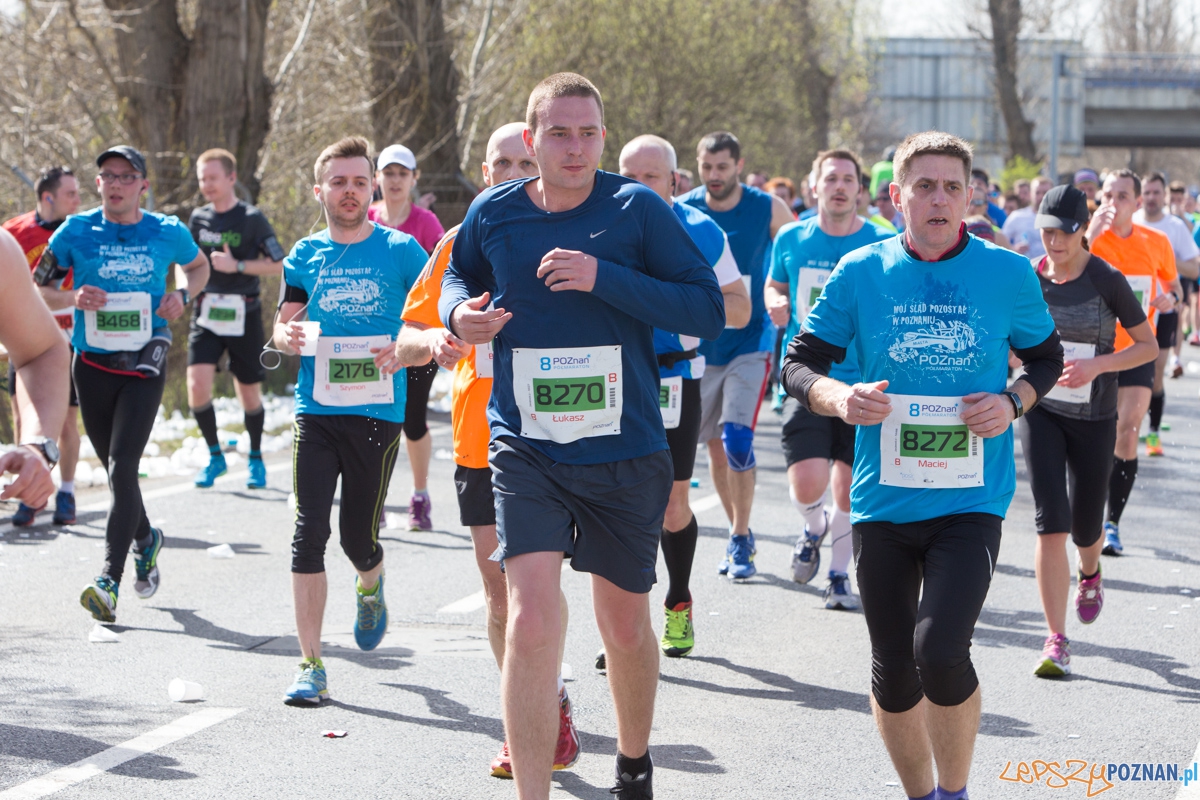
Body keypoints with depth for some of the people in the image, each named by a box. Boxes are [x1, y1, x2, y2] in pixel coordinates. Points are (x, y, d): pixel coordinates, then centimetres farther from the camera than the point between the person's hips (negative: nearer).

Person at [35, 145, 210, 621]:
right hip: (93, 366, 2)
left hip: (144, 365, -2)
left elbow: (199, 265, 21)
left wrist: (182, 296, 0)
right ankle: (145, 539, 42)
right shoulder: (76, 232, 0)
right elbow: (35, 290, 5)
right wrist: (73, 299, -15)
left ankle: (110, 581, -18)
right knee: (116, 472, 14)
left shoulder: (168, 233, 0)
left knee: (122, 469, -15)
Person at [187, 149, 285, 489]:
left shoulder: (252, 219, -7)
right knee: (197, 384, -13)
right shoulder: (198, 218, 7)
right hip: (206, 314, 3)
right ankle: (215, 456, 5)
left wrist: (237, 266, -17)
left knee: (249, 393, 5)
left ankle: (256, 459, 27)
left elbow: (280, 265, -8)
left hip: (243, 316, -3)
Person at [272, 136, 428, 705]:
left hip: (377, 412, -1)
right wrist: (288, 336, -12)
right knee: (309, 533, -9)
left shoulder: (401, 251, -1)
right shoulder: (305, 255, 7)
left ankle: (370, 588, 45)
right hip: (316, 410, 2)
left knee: (359, 539, 6)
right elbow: (284, 325, 13)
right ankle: (311, 666, -5)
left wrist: (406, 353, -18)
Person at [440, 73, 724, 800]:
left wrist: (606, 278, -22)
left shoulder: (638, 209, -8)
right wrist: (460, 312, -4)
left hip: (627, 452, 0)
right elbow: (459, 276, 21)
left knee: (625, 626, 15)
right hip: (527, 451, 0)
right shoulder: (492, 215, -1)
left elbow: (709, 310, -12)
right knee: (531, 622, -16)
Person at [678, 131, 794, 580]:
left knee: (737, 440, -15)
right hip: (700, 343, 3)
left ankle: (741, 541, -4)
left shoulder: (768, 209, -6)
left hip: (750, 341, -3)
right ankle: (739, 532, 25)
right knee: (714, 445, 8)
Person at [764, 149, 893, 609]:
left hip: (862, 382, 0)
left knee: (849, 490, 6)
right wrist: (776, 303, -1)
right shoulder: (791, 239, 3)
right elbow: (775, 284, 21)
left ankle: (839, 574, 28)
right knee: (807, 487, -14)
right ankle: (814, 527, 22)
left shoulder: (884, 244, -3)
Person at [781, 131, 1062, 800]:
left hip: (971, 499, -2)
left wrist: (1013, 402, -7)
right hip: (883, 500, 2)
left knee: (940, 652, -21)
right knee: (893, 672, 9)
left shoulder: (1009, 274, -1)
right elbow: (799, 364, 3)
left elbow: (1046, 357, 14)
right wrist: (838, 398, -18)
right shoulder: (861, 273, -1)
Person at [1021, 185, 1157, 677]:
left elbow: (1148, 346, -5)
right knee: (1050, 522, -12)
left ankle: (1090, 575, 50)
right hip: (1041, 411, 1)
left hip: (1093, 418, -1)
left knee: (1084, 527, 11)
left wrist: (1096, 365, -20)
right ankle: (1056, 642, -8)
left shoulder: (1107, 281, -11)